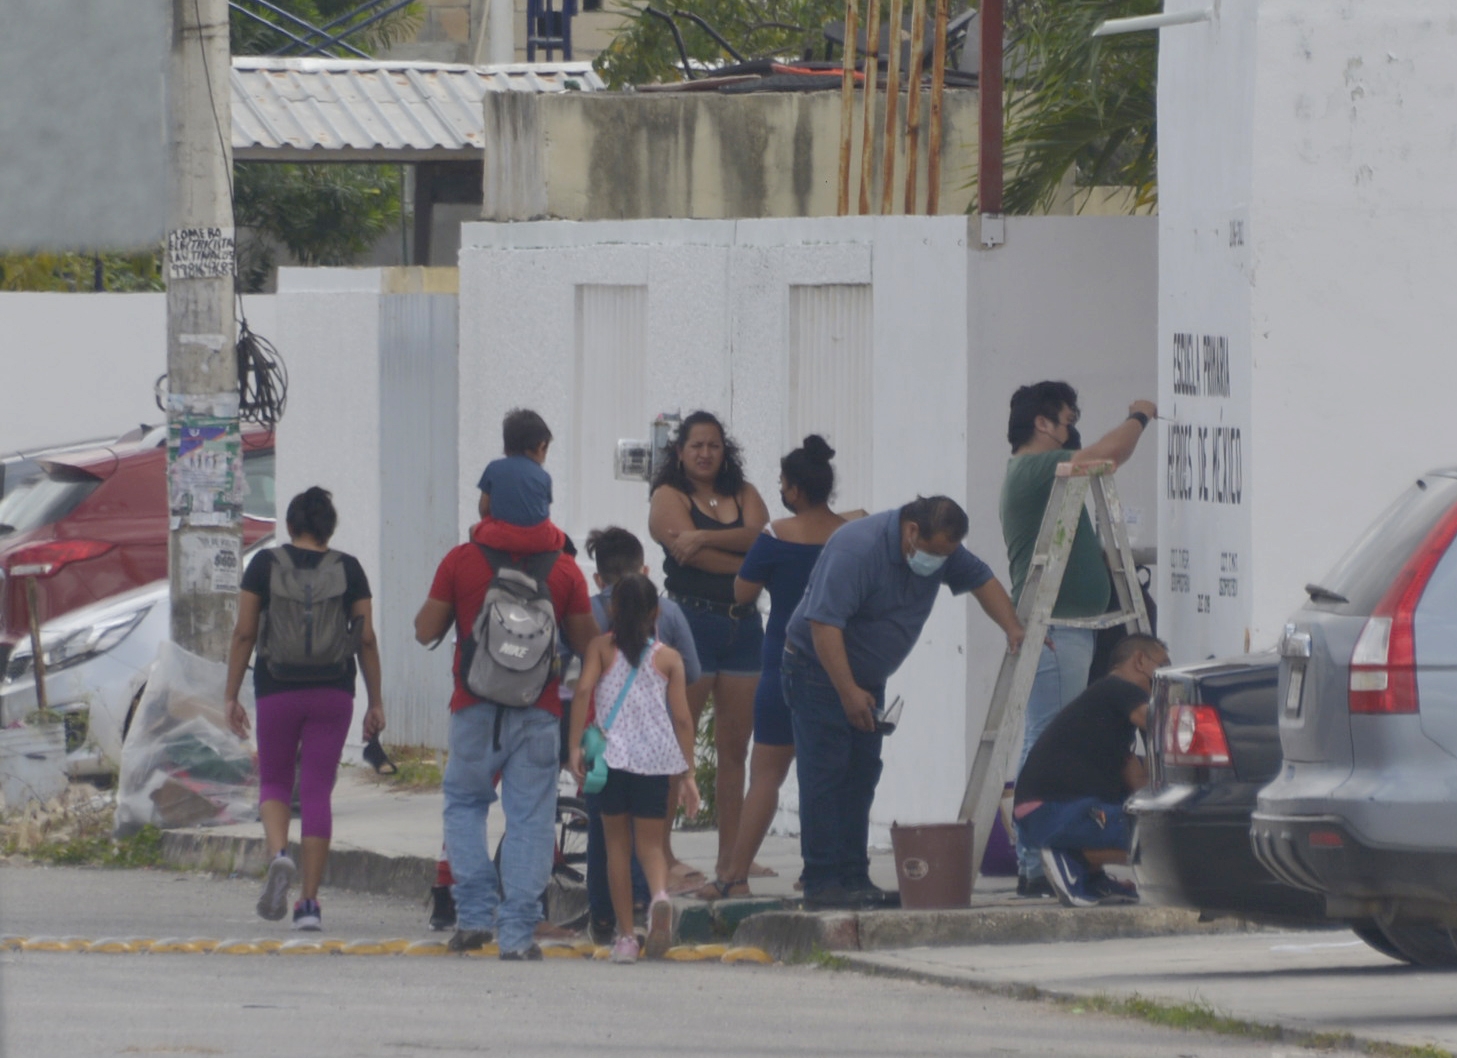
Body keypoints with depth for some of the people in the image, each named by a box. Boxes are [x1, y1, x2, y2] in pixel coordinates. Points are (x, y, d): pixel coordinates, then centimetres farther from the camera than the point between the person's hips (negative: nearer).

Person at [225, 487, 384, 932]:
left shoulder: (265, 564, 0)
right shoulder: (348, 569, 2)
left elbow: (243, 633, -3)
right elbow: (366, 637, 1)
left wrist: (232, 697, 2)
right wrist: (375, 703, 6)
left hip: (277, 690, -1)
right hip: (333, 691, 1)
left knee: (274, 782, 15)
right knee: (317, 792, 5)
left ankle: (278, 854, -15)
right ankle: (310, 901, 1)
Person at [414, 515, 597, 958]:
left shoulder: (461, 560, -4)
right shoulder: (564, 568, 0)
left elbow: (426, 630, 0)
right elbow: (587, 643, 2)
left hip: (476, 707, 0)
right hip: (538, 713, 0)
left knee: (464, 803, 18)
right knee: (530, 818, 3)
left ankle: (475, 913, 6)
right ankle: (517, 933, -1)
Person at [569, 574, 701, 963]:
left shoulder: (602, 648, 6)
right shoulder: (668, 658, 8)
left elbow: (584, 690, -10)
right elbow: (682, 718, 6)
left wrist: (575, 746, -9)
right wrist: (689, 774, 10)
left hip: (612, 755, -1)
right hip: (656, 758, 1)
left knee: (617, 843, 9)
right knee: (651, 842, 8)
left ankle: (625, 935, 6)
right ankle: (659, 894, -26)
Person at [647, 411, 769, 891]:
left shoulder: (744, 495, 16)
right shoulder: (669, 497, 3)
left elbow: (759, 535, -4)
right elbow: (691, 554, -12)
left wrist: (703, 536, -15)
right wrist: (752, 566, -6)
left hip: (744, 626, 5)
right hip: (691, 621, -5)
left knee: (735, 746, 5)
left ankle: (730, 857, 9)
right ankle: (661, 856, -8)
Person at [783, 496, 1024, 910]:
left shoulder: (941, 549, -2)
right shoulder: (857, 549, -28)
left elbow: (982, 580, 11)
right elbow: (824, 625, -29)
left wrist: (1013, 630, -5)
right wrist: (848, 693, -30)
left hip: (866, 676, 8)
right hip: (820, 669, -8)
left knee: (861, 776, 5)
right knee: (826, 776, -12)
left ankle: (854, 878, 8)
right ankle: (822, 884, -15)